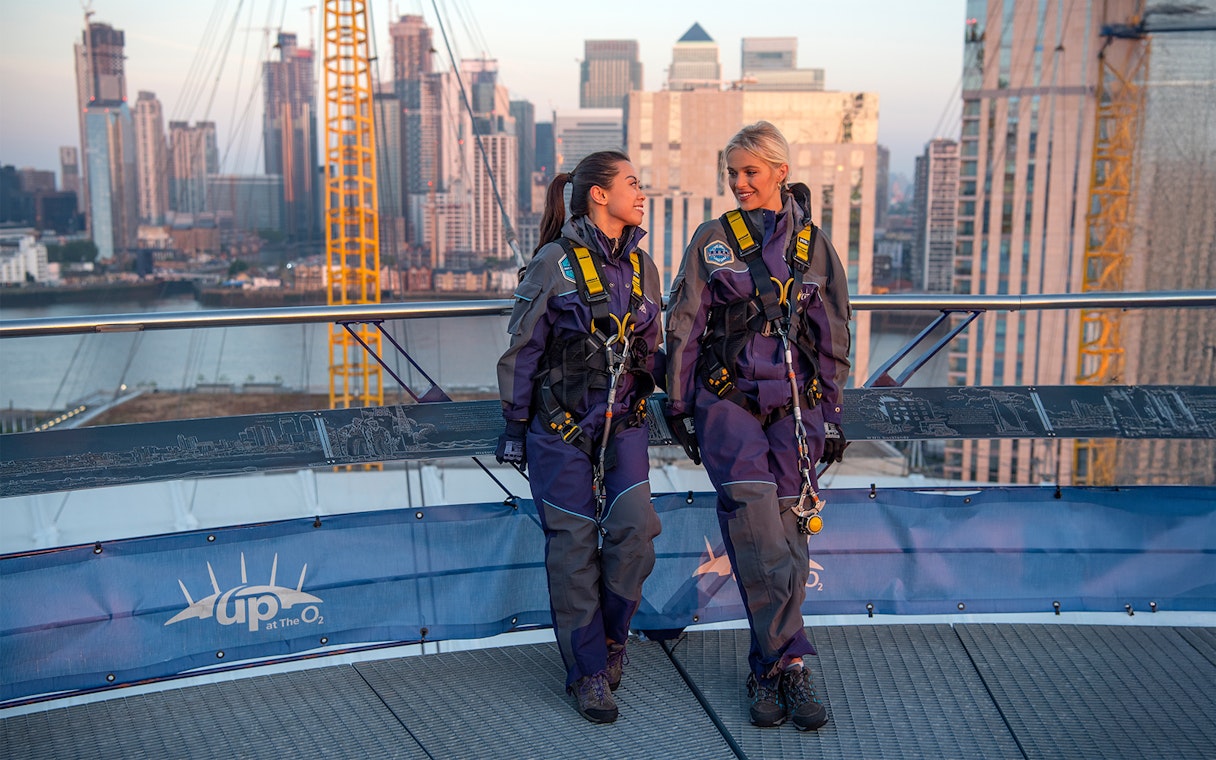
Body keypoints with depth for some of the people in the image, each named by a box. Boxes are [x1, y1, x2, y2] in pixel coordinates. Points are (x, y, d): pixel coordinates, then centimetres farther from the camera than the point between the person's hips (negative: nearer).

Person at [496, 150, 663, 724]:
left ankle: (611, 637, 15)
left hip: (624, 423, 4)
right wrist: (515, 427, -1)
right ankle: (588, 672, 14)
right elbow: (523, 349, -3)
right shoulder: (555, 261, -7)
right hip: (561, 424, -4)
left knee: (634, 526, -12)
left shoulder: (641, 265, 8)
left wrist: (639, 404, 17)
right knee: (573, 544, 0)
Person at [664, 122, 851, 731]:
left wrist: (830, 416, 11)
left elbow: (832, 338, 13)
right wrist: (677, 404, 4)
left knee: (788, 531, -2)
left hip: (794, 403, 2)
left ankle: (767, 668, 9)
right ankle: (790, 663, -13)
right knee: (754, 518, -19)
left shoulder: (812, 244, 9)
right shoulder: (713, 239, 6)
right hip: (726, 399, -1)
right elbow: (684, 326, 7)